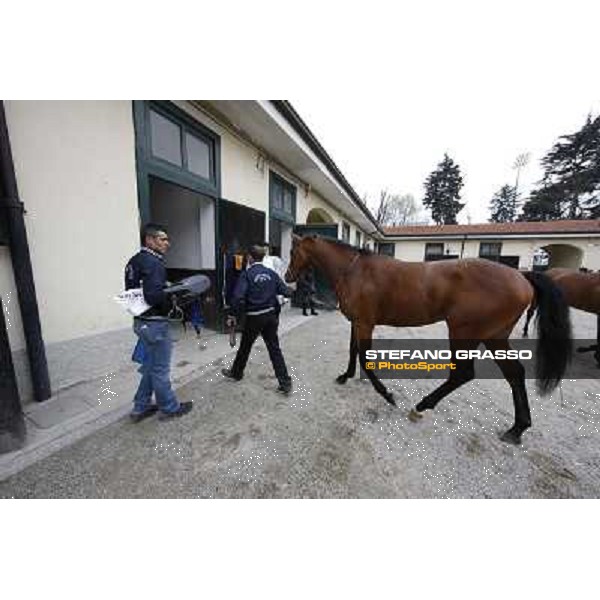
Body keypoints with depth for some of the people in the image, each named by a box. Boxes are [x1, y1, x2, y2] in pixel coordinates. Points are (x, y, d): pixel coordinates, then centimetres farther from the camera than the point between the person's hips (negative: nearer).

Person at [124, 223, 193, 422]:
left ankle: (141, 408, 34)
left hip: (142, 321, 9)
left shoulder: (135, 260, 11)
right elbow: (154, 296, -30)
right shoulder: (153, 262, -19)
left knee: (150, 366, 22)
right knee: (160, 369, 6)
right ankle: (169, 408, 25)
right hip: (155, 322, -9)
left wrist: (170, 290, 6)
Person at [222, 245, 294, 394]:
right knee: (274, 348, 10)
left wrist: (233, 315, -10)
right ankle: (285, 382, 10)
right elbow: (285, 291, 4)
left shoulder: (247, 274, -10)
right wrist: (290, 290, 27)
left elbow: (238, 297, -20)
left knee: (245, 346, 17)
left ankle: (236, 373, 41)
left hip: (254, 317, -4)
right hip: (271, 315, 4)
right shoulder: (271, 273, 3)